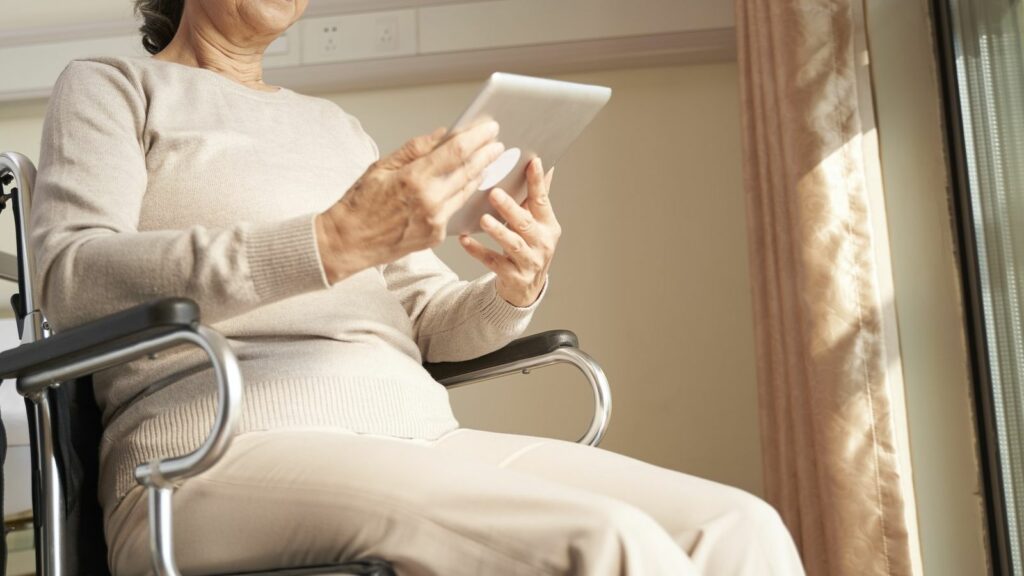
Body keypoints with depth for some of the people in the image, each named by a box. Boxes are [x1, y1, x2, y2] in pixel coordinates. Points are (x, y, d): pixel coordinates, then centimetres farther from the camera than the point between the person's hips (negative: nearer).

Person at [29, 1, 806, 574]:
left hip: (421, 438, 6)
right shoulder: (111, 88, 12)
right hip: (227, 452, -5)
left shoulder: (335, 126, 26)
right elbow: (71, 280, -9)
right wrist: (331, 245, -22)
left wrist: (517, 288, -4)